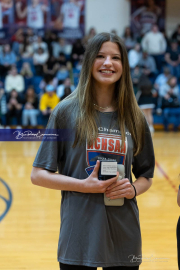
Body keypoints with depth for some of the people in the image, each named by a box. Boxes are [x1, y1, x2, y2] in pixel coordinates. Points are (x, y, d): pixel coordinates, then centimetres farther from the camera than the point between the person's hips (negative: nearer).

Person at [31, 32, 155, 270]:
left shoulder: (134, 117, 7)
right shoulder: (67, 111, -2)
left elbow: (146, 176, 15)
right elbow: (38, 174, -2)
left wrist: (133, 189, -7)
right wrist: (84, 185, -15)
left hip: (123, 233, 3)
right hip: (79, 233, -3)